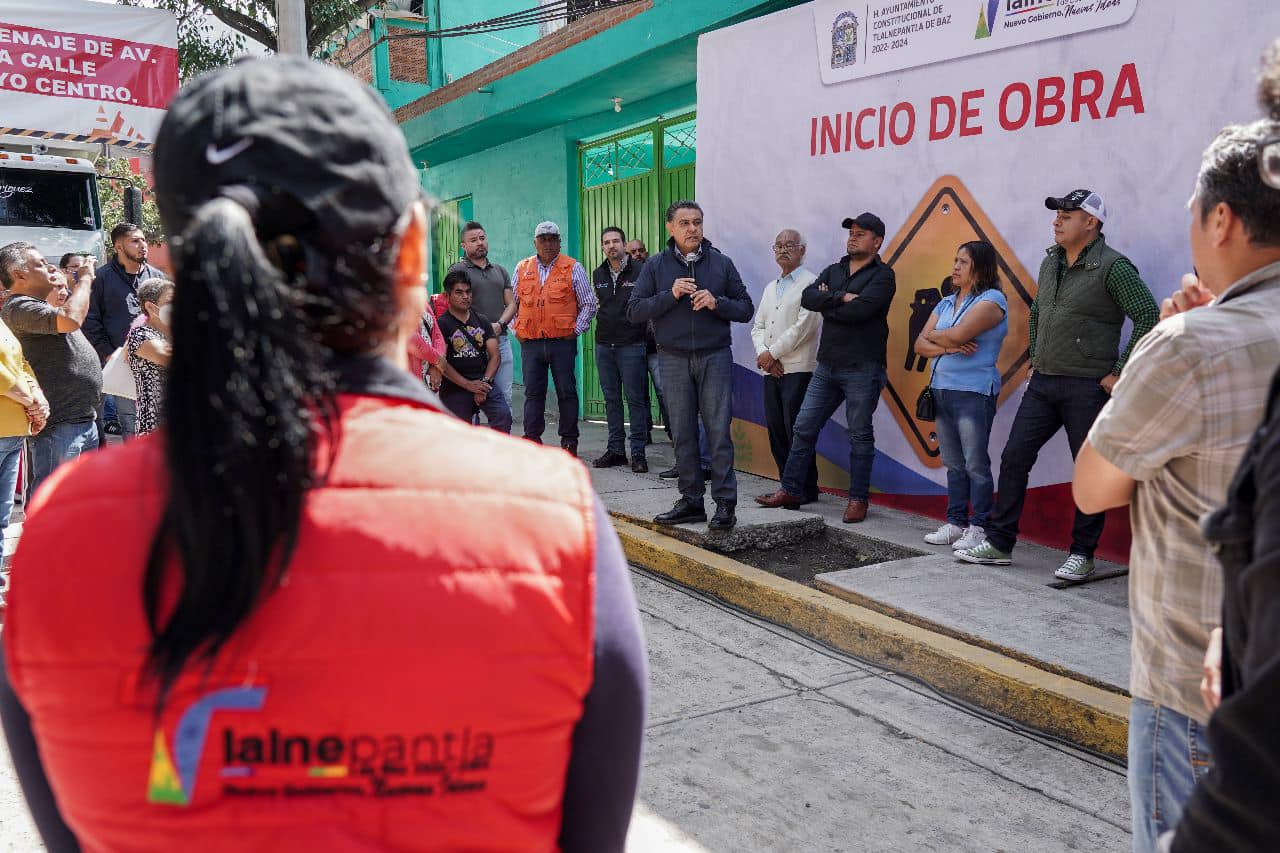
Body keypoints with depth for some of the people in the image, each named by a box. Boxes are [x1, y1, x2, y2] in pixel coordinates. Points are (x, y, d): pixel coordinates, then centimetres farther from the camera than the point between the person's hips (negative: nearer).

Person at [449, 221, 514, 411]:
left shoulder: (500, 270, 19)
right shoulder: (457, 270, 2)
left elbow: (511, 304, 14)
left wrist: (499, 325, -5)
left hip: (501, 339, 5)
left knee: (504, 398, 5)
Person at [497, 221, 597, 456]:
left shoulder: (573, 268, 4)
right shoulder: (522, 268, 13)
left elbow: (588, 304, 6)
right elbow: (514, 303, 21)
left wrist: (576, 330, -3)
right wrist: (502, 323, 8)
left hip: (563, 342, -2)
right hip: (530, 342, 3)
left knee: (566, 391, 1)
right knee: (533, 392, 4)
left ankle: (569, 441, 10)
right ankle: (533, 439, 10)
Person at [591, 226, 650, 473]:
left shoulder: (640, 271, -6)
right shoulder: (598, 275, 11)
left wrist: (647, 332, -2)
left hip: (631, 345, -5)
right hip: (604, 345, 5)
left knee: (635, 399, -3)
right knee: (611, 399, 9)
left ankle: (638, 453, 3)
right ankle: (616, 450, 16)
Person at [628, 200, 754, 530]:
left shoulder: (721, 263, 7)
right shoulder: (656, 265, 7)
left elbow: (746, 309, 6)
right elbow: (635, 310, 0)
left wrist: (717, 303, -13)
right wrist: (670, 295, -13)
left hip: (715, 357, -1)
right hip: (673, 360, 1)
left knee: (718, 430, -4)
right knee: (682, 433, 4)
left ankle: (725, 503, 0)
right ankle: (691, 500, 12)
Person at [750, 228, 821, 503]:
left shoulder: (810, 283, -3)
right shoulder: (771, 288, 21)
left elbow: (804, 326, -13)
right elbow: (758, 326, 17)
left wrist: (772, 353, -9)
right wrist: (764, 355, -2)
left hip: (798, 369, -7)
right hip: (771, 370, 7)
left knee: (795, 430, -8)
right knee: (775, 429, 7)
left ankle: (807, 490, 2)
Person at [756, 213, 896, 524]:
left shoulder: (882, 276, -3)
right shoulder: (834, 271, 16)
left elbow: (858, 311, -19)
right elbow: (807, 297, -2)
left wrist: (826, 303, -5)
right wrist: (841, 297, -13)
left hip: (862, 369, -6)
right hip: (827, 366, 6)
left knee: (860, 435, 2)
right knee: (804, 428, 6)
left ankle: (858, 499, 12)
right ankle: (790, 491, 14)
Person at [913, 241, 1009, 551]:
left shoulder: (991, 300, -6)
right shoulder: (946, 303, 17)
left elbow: (958, 334, -18)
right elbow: (920, 345, 9)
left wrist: (934, 337, 2)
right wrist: (948, 347, -9)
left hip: (974, 392, -7)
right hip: (942, 390, 7)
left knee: (976, 464, -4)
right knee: (953, 464, 11)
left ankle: (978, 528, 2)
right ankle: (956, 523, 17)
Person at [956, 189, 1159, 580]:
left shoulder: (1113, 267, -11)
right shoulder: (1051, 262, 12)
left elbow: (1150, 317, -16)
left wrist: (1118, 373, -15)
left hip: (1087, 387, -7)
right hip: (1042, 383, 7)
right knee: (1014, 458, 5)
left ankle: (1082, 555, 14)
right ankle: (999, 543, 14)